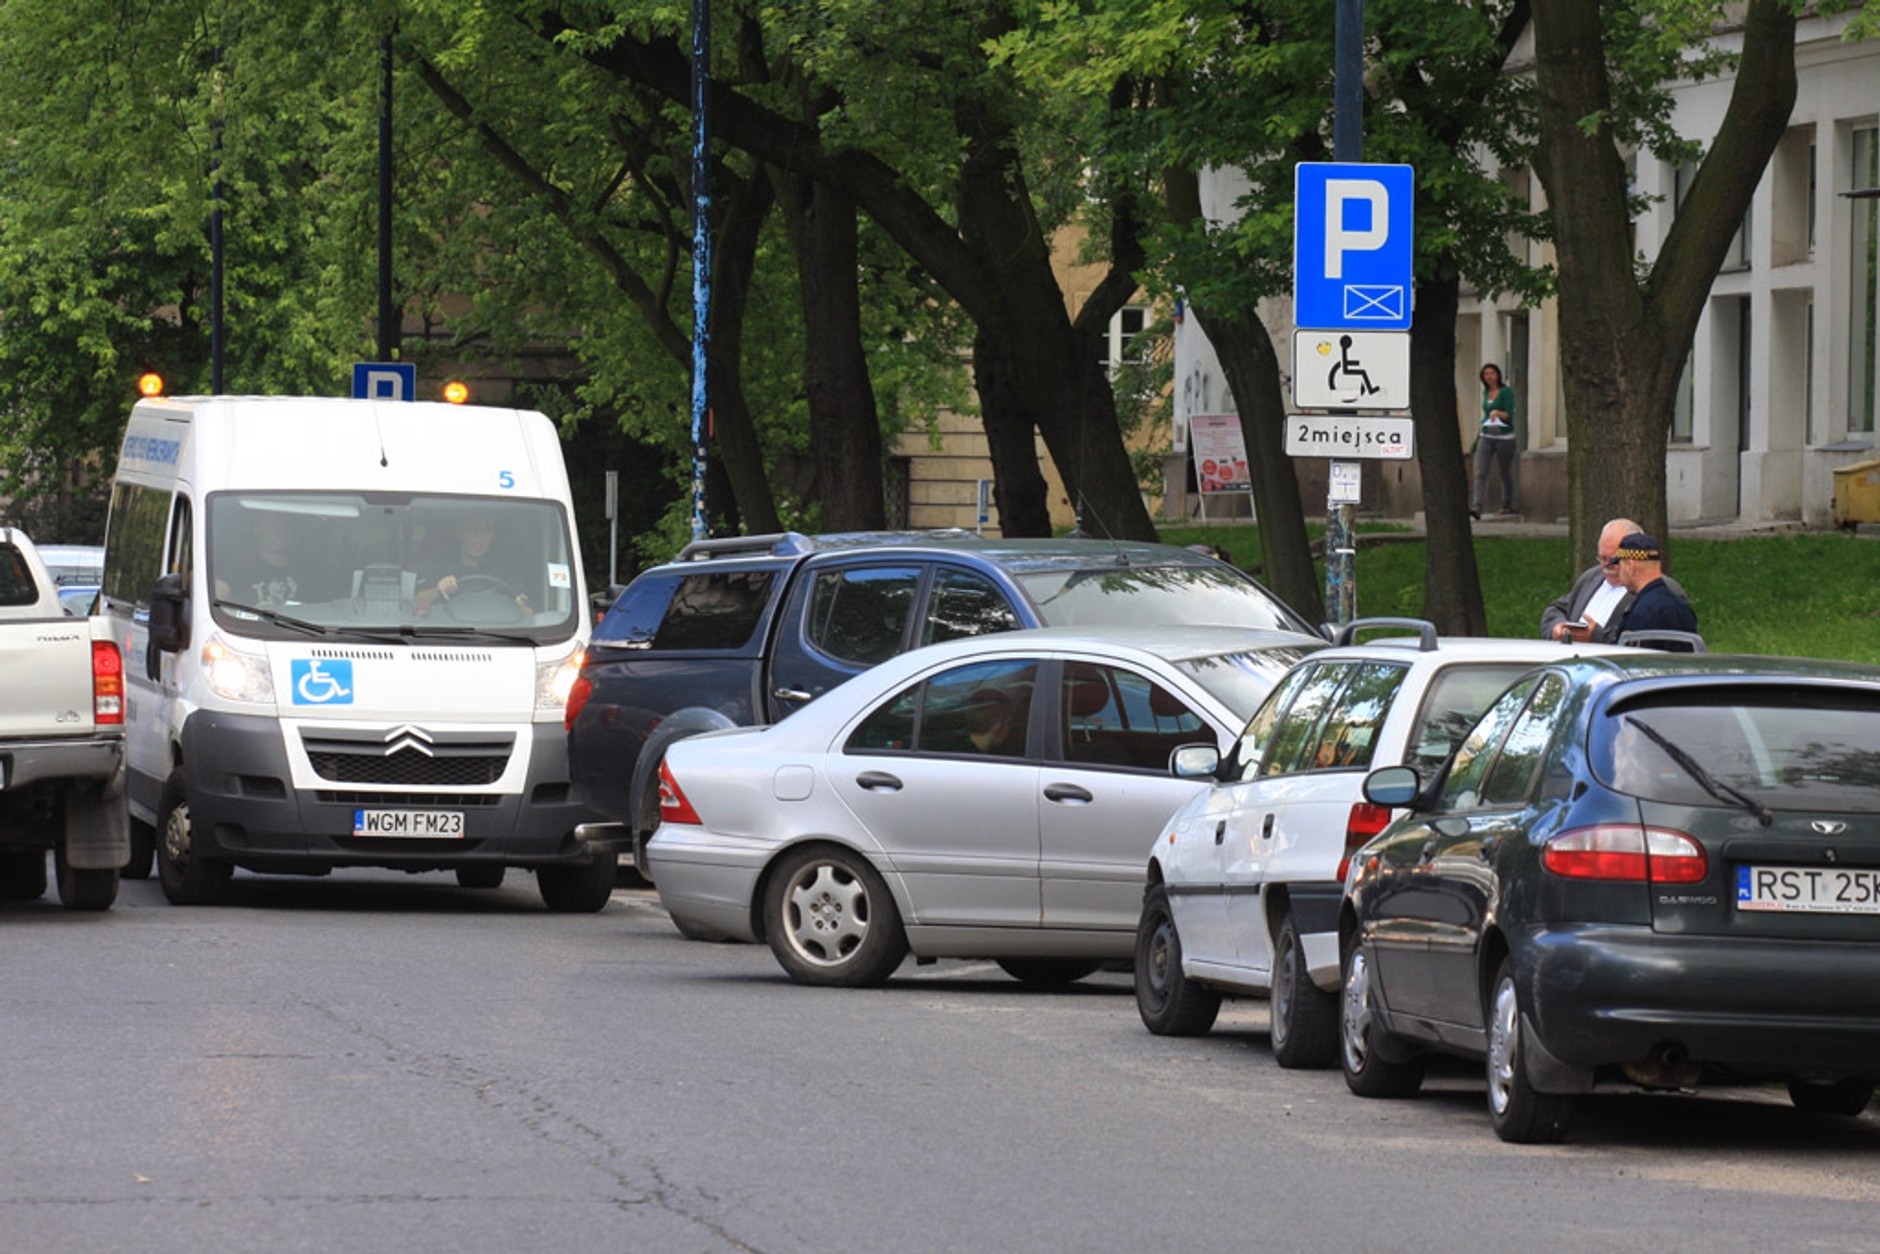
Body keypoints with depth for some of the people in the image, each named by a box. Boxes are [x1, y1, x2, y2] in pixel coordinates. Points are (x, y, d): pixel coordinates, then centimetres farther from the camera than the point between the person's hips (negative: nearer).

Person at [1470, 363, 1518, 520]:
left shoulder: (1506, 392, -8)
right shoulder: (1486, 393, 10)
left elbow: (1509, 415, -15)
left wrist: (1497, 413, -33)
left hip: (1504, 437, -5)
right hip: (1486, 437, 5)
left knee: (1506, 473, 9)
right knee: (1480, 473, -10)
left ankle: (1507, 505, 27)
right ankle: (1476, 508, -19)